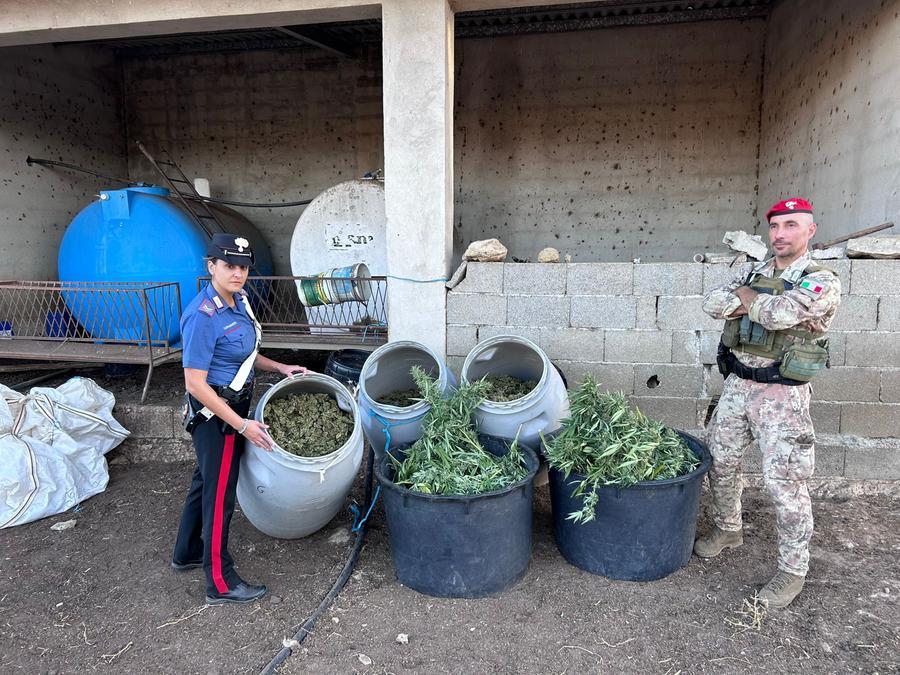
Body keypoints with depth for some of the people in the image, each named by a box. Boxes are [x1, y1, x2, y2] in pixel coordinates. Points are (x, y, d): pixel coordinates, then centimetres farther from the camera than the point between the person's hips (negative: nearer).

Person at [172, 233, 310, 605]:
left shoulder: (239, 300, 2)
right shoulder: (203, 316, -25)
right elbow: (195, 383, -25)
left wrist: (278, 367, 6)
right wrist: (242, 425, -25)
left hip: (232, 408, 9)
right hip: (215, 414, -9)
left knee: (205, 482, 23)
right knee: (220, 494, 3)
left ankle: (187, 553, 44)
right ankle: (221, 583, 19)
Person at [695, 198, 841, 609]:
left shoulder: (821, 282, -8)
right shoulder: (754, 273, 11)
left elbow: (780, 312, -27)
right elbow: (713, 304, -4)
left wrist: (745, 296, -7)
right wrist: (761, 304, -17)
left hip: (782, 394, -6)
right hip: (736, 385, 6)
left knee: (785, 483, -3)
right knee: (720, 460, 15)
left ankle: (793, 571, 15)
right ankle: (727, 530, 38)